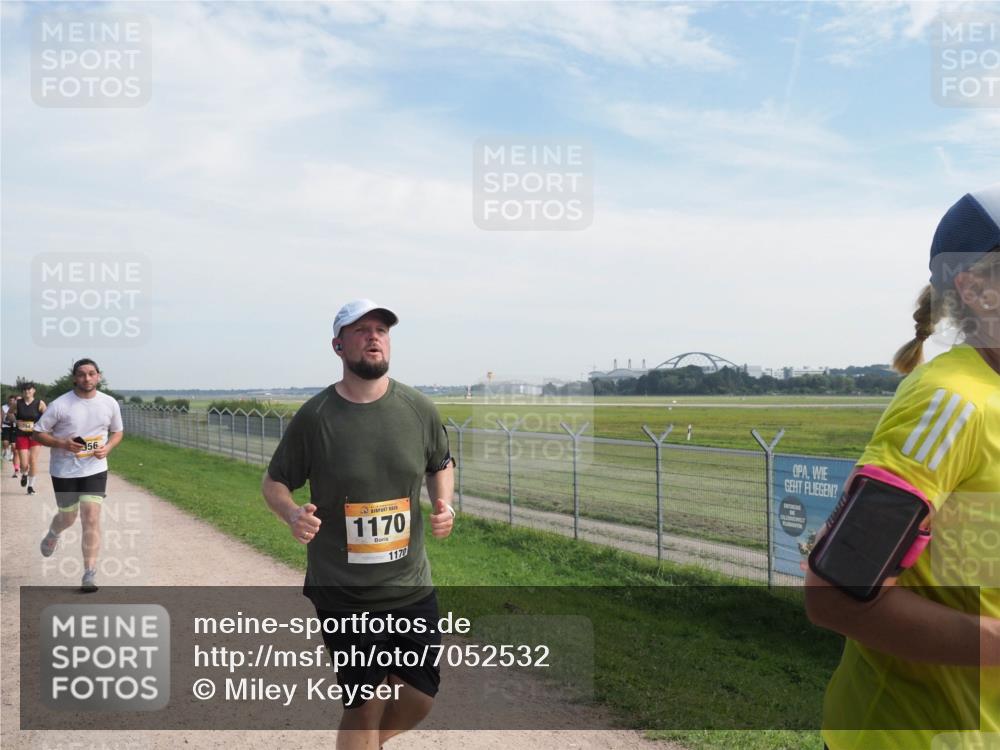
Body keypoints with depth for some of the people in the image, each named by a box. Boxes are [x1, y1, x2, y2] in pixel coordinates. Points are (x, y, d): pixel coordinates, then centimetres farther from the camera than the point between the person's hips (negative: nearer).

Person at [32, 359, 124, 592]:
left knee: (91, 518, -10)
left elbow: (117, 432, 12)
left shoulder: (110, 404, -3)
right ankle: (52, 535, 53)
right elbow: (38, 433, -4)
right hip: (64, 470, -1)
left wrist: (107, 448, -9)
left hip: (95, 469, 1)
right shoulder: (60, 405, -11)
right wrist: (63, 444, -21)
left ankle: (90, 575, -5)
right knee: (68, 517, 14)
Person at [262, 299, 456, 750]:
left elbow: (441, 465, 14)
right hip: (341, 593, -3)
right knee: (364, 707, 6)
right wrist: (292, 514, -21)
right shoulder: (314, 417, -10)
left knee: (422, 696, 13)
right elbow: (274, 482, 1)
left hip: (412, 587, 4)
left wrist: (443, 503, -6)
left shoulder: (419, 409, -2)